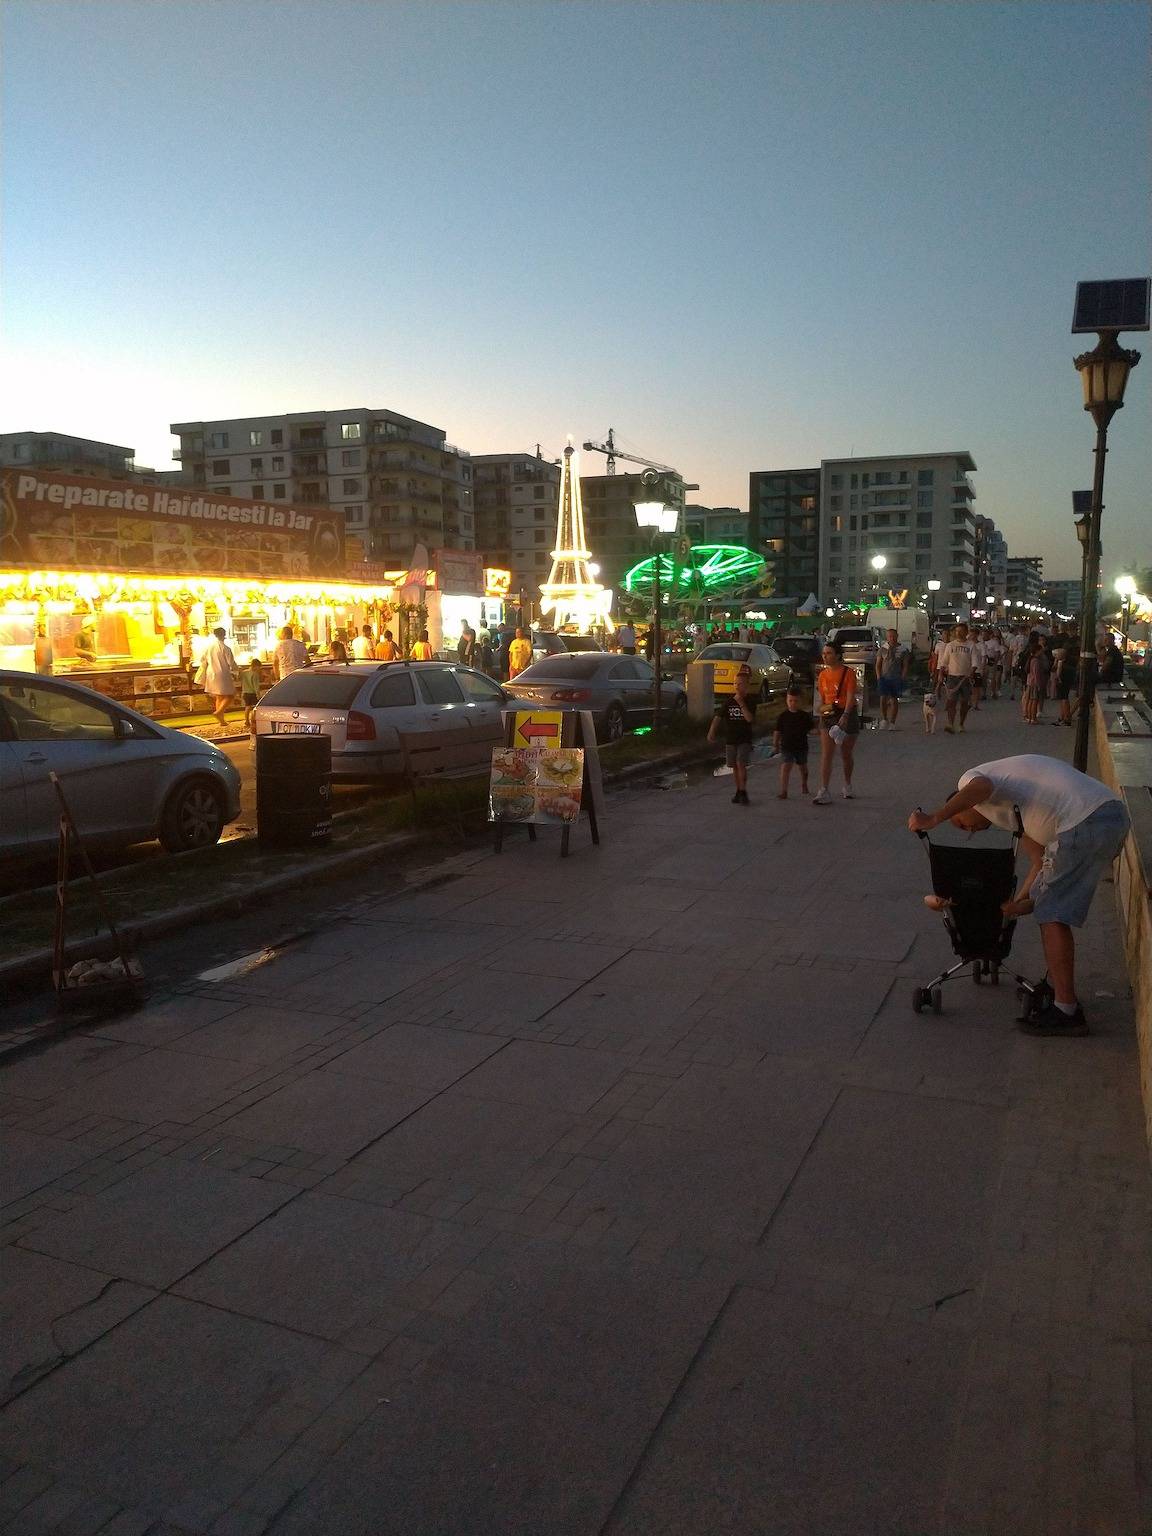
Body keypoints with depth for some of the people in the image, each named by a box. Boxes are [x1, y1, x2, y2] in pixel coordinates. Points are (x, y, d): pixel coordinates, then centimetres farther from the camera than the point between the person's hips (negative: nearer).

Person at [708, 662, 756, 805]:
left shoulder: (750, 703, -3)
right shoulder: (728, 702, 2)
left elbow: (749, 718, -18)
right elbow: (718, 717, -3)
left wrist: (741, 703, -19)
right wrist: (712, 732, -16)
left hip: (745, 740, -3)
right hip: (730, 739, 3)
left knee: (741, 764, -16)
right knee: (734, 766, 8)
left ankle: (743, 792, -14)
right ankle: (739, 791, 20)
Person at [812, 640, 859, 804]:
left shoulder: (848, 672, -9)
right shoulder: (822, 675, 7)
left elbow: (850, 697, -18)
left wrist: (845, 716, -30)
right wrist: (821, 716, 10)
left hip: (847, 714, -4)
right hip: (828, 716, 4)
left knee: (846, 755, 11)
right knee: (826, 755, -9)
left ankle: (847, 786, 33)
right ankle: (824, 792, -15)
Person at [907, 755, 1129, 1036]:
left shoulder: (968, 779, 7)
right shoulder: (1010, 804, 31)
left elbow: (981, 787, -22)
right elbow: (1040, 861, 23)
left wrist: (933, 819, -17)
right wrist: (1022, 901, 13)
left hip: (1085, 823, -10)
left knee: (1053, 915, -1)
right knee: (1052, 908, 23)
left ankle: (1066, 1011, 2)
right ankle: (1057, 985, 34)